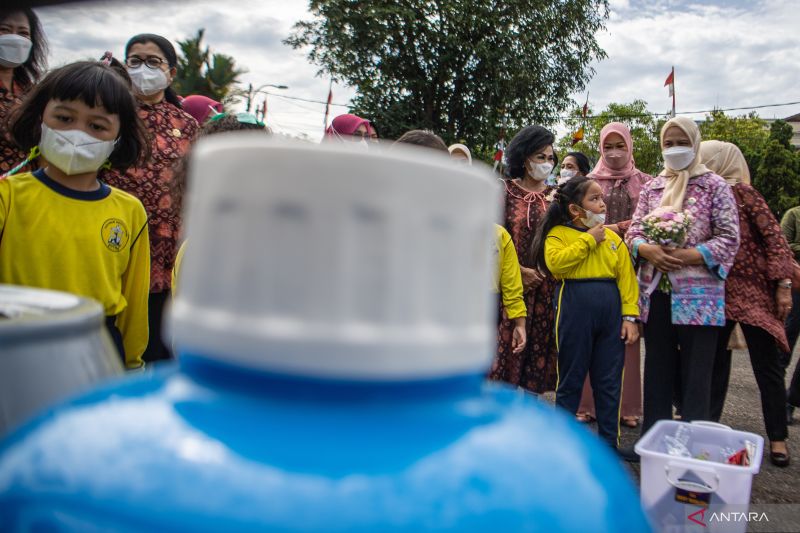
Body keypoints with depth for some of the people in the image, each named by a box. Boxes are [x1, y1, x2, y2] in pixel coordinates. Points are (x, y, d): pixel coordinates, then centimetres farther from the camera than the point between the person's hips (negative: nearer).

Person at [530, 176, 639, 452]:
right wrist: (588, 239, -11)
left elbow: (626, 277, 7)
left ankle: (609, 442, 24)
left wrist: (630, 316, -2)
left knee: (609, 382, 10)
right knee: (571, 380, 7)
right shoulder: (558, 234, 0)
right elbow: (555, 262, -20)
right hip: (574, 308, -4)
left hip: (611, 308, 4)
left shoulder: (613, 238, 12)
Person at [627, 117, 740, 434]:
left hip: (698, 296, -4)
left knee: (696, 376, 1)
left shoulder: (714, 186, 1)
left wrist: (689, 256, -17)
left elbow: (730, 238, -4)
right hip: (655, 293, 4)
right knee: (657, 371, 12)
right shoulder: (651, 187, 12)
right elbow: (634, 231, 9)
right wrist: (647, 250, -13)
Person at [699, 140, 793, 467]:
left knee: (767, 366, 4)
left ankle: (778, 438, 17)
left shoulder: (742, 192, -8)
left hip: (753, 291, -5)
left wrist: (783, 285, -16)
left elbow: (774, 238, -11)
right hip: (715, 292, 5)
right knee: (715, 362, 11)